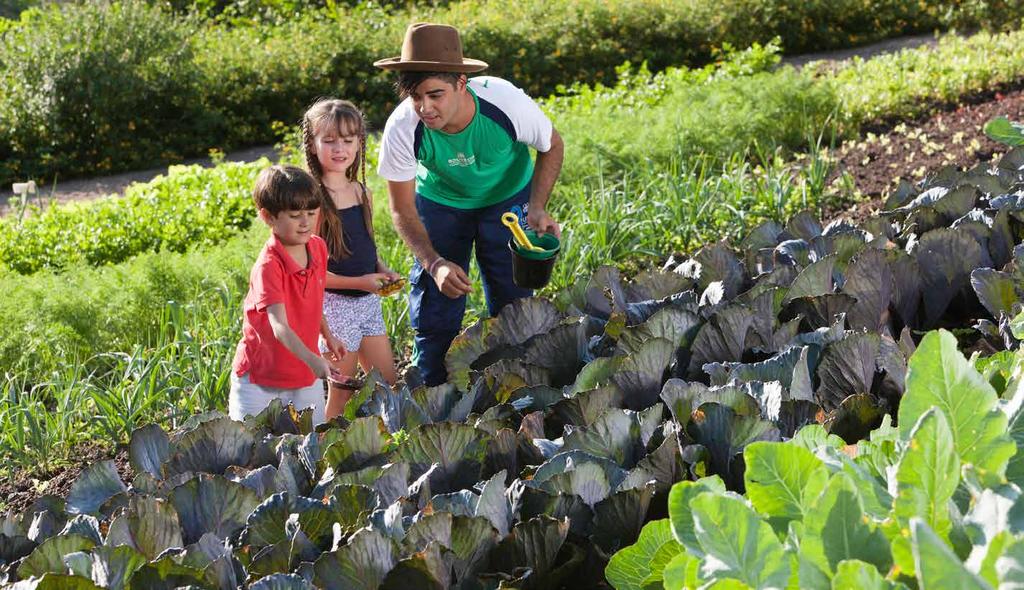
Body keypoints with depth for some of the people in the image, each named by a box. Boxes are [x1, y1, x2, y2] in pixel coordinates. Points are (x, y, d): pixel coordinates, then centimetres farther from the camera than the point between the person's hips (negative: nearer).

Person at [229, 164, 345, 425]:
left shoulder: (319, 248, -2)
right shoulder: (268, 266, -26)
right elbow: (280, 327, -36)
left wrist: (327, 335, 24)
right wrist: (312, 360, -49)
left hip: (306, 378, 6)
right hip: (259, 379, -6)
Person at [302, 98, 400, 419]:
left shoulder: (362, 192, 6)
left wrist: (382, 270, 0)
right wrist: (359, 282, -21)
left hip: (368, 300, 7)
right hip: (334, 304, -7)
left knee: (388, 384, 11)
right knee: (342, 393, 1)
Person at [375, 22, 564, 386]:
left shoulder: (506, 103, -35)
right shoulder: (402, 128, -33)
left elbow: (552, 147, -12)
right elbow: (402, 210, -20)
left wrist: (537, 207, -25)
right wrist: (435, 263, -35)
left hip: (507, 196, 0)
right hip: (440, 202, 0)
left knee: (512, 303, 2)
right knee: (434, 311, 0)